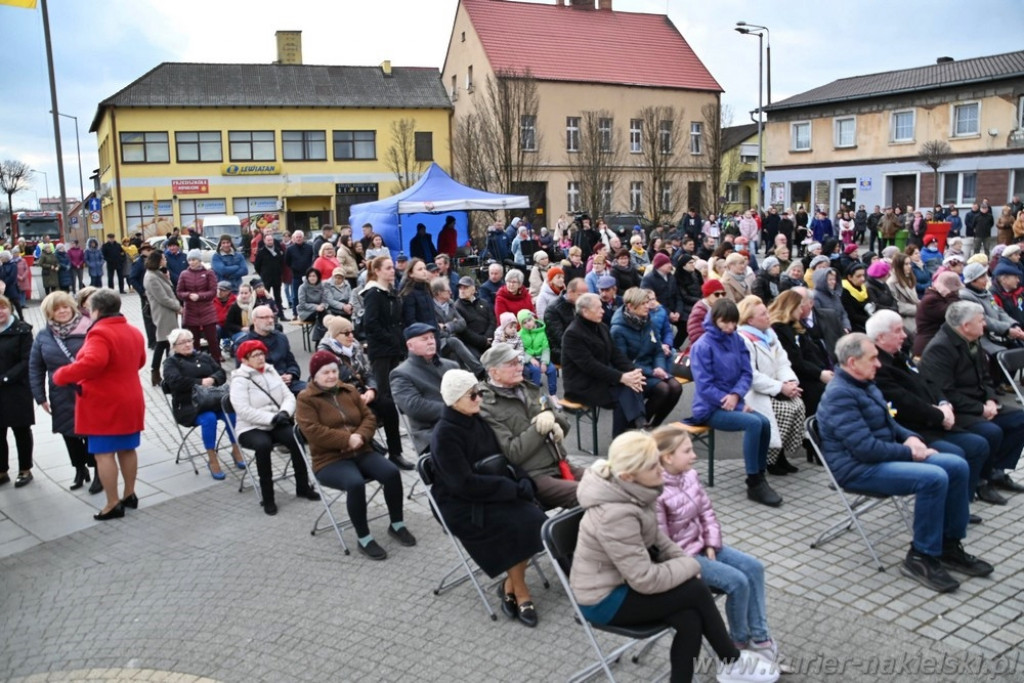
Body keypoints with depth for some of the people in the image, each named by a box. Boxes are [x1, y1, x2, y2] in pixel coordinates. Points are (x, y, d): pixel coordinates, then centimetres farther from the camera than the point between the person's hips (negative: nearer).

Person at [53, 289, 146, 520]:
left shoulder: (100, 333, -19)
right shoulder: (134, 332, 10)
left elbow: (92, 362, -34)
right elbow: (139, 361, 23)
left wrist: (61, 375, -23)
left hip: (104, 405, -8)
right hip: (129, 402, 9)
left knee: (103, 453, -2)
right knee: (127, 449, 16)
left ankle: (113, 505, 1)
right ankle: (130, 494, 25)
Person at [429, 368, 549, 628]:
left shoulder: (477, 420, 5)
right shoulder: (444, 435, -17)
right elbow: (464, 483, -23)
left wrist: (523, 481, -9)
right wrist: (513, 487, -21)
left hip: (490, 493, 7)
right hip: (461, 505, -7)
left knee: (534, 517, -18)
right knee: (520, 524, -24)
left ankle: (510, 585, -2)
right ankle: (519, 588, -3)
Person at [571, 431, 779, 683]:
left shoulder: (630, 490, -6)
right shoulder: (615, 515, -33)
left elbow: (655, 536, 12)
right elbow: (645, 580, -28)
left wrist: (682, 559, -4)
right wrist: (690, 565, -13)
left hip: (624, 578, 8)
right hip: (603, 598, -8)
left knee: (690, 621, -12)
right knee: (696, 591, -13)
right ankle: (731, 661, 10)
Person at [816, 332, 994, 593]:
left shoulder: (865, 384, 13)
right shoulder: (839, 395, -21)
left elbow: (887, 423, 24)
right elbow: (865, 448, -26)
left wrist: (910, 437, 3)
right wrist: (909, 452, -15)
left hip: (884, 456, 10)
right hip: (859, 468, -10)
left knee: (957, 466, -1)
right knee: (933, 478, -28)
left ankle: (949, 545, 9)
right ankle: (921, 558, -14)